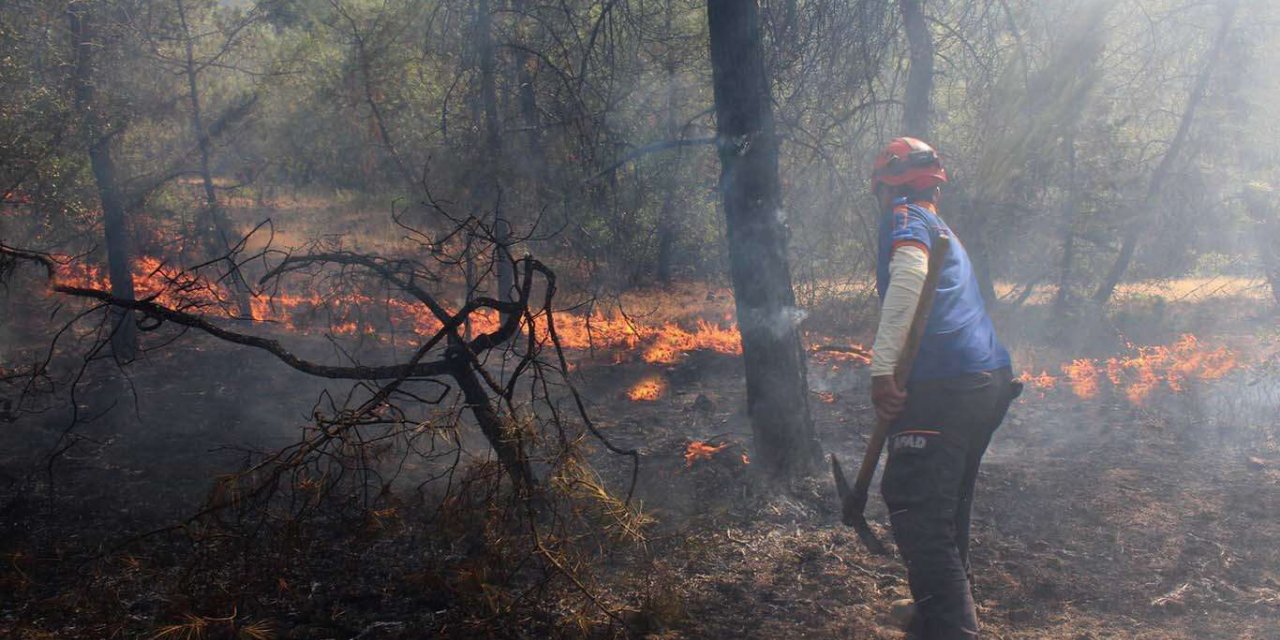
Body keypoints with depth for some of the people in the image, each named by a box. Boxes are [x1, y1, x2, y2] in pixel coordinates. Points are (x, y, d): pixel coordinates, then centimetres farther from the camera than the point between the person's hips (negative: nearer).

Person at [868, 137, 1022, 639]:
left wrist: (882, 368, -27)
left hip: (943, 385, -10)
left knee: (914, 506, -10)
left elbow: (910, 271, -23)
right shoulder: (944, 230, 28)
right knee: (947, 508, 21)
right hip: (989, 380, 10)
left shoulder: (905, 218, -1)